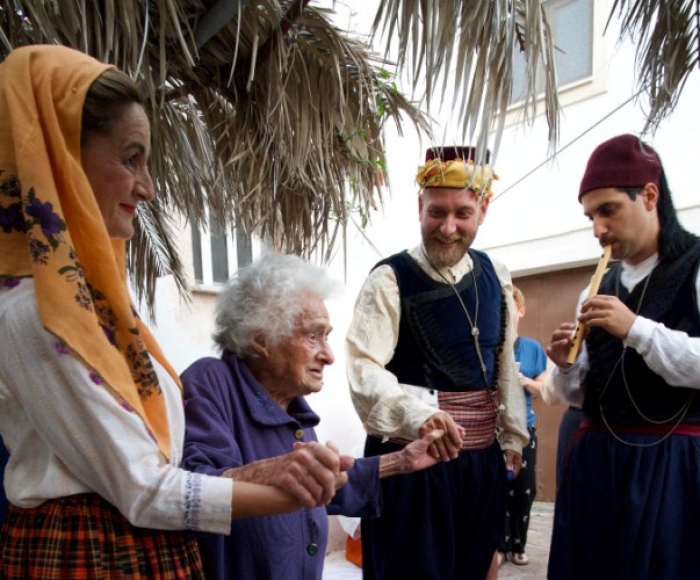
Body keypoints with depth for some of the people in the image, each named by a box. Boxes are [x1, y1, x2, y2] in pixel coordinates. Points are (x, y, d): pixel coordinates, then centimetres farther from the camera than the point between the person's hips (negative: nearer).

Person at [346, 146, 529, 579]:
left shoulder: (495, 276, 5)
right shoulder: (390, 280, -13)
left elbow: (506, 361, 13)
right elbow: (364, 369, -25)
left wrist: (513, 436, 13)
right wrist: (418, 415, -41)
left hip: (482, 459, 6)